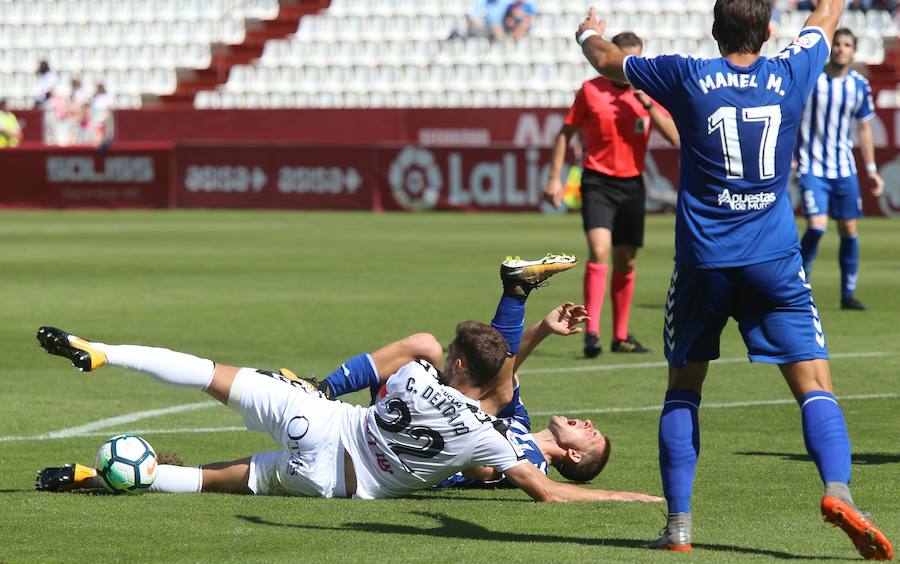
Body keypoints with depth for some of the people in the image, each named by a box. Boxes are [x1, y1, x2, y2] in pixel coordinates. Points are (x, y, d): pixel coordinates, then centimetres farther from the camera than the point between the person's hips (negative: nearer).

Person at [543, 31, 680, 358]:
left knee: (626, 261, 10)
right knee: (599, 251, -20)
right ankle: (592, 332, -22)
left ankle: (621, 336, 22)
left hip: (632, 184, 3)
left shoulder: (650, 95, 4)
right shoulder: (591, 90, -2)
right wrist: (554, 178, -1)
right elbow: (566, 133, 5)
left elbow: (675, 138, -6)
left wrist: (648, 104, -16)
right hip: (597, 181, -3)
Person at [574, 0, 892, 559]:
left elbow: (608, 61, 17)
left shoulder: (688, 77, 0)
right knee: (814, 383, -3)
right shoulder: (792, 74, 2)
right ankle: (837, 488, -28)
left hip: (702, 261, 0)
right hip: (774, 260, 0)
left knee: (683, 388, 13)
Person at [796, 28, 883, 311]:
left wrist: (871, 170, 12)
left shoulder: (859, 85, 2)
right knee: (817, 226, -17)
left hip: (845, 169, 4)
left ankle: (848, 294, 18)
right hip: (812, 167, -4)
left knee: (849, 230, 5)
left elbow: (864, 128, 13)